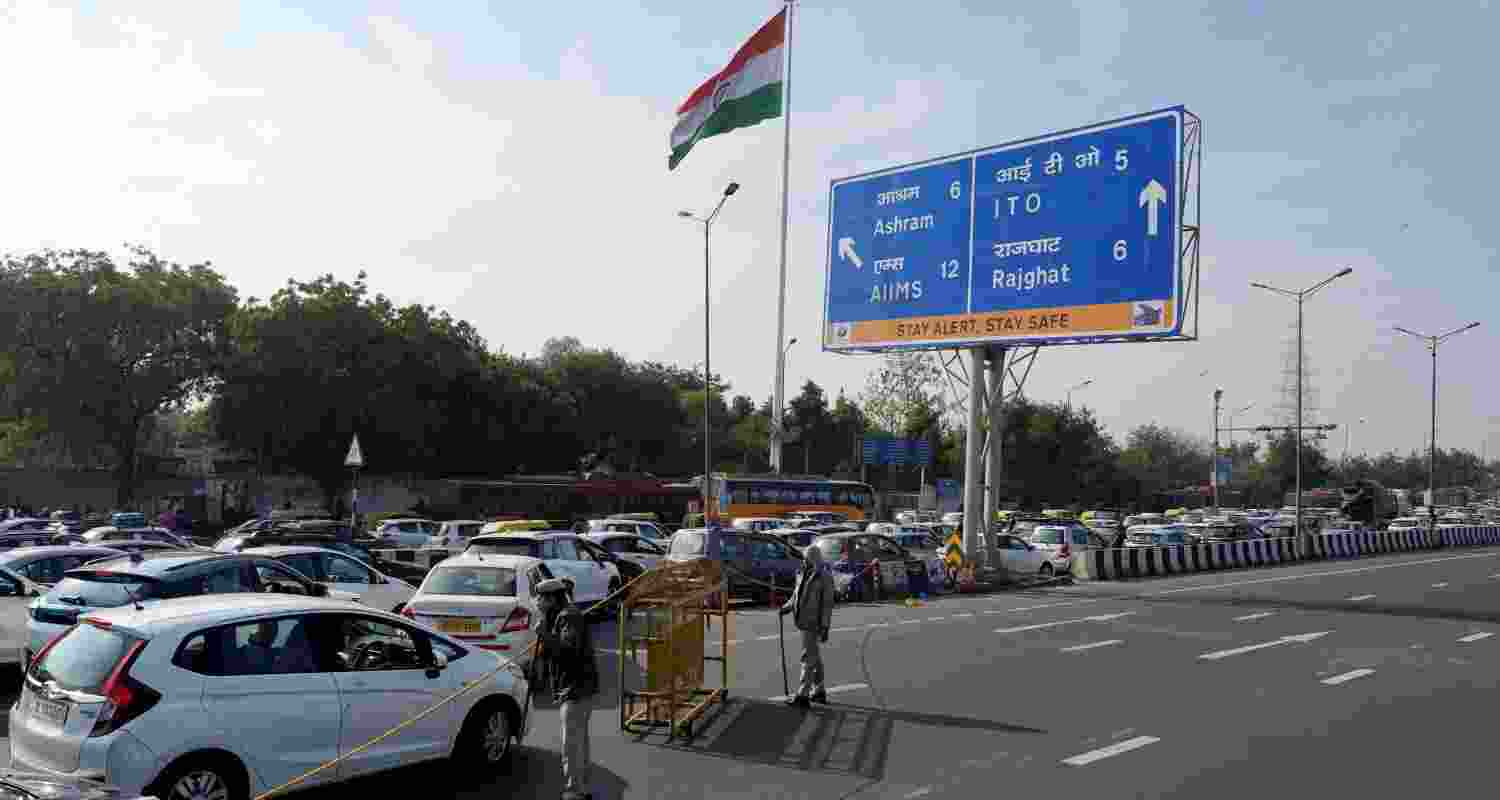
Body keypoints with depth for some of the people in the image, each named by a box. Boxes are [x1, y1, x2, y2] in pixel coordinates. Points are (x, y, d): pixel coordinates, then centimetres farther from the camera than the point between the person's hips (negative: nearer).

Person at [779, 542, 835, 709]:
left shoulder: (824, 577, -15)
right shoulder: (802, 574, 9)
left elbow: (828, 603, -16)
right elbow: (796, 595, 20)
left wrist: (825, 627, -18)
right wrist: (787, 607, 4)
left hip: (813, 623, -9)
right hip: (804, 621, 9)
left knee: (809, 658, -7)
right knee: (814, 657, 17)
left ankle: (803, 696, -6)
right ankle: (819, 692, 27)